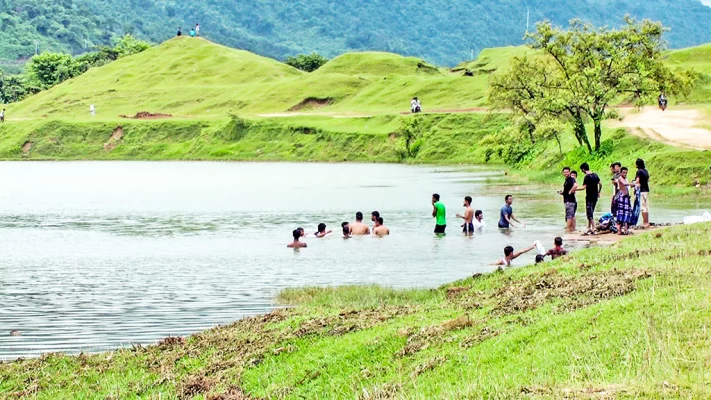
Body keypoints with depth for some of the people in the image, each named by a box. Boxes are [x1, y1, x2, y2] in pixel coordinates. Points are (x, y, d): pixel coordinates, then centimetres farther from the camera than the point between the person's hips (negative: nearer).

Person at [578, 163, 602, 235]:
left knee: (590, 213, -4)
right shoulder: (595, 175, 8)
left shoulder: (587, 177, -16)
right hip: (595, 196, 8)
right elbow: (600, 184, 13)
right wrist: (599, 192, 24)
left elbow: (584, 187, -21)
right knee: (590, 212, 16)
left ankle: (593, 229, -9)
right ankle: (589, 228, 19)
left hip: (589, 197, -8)